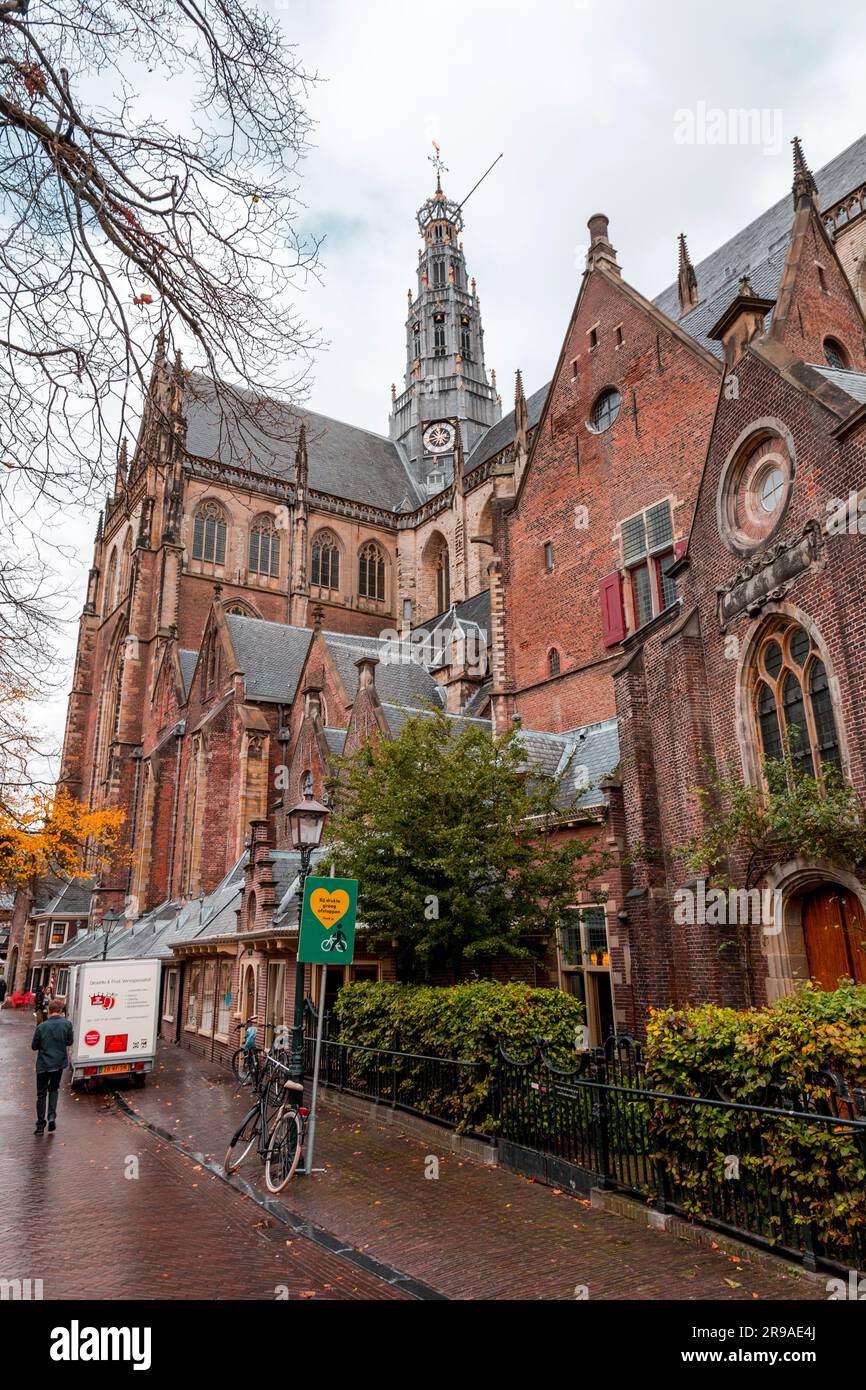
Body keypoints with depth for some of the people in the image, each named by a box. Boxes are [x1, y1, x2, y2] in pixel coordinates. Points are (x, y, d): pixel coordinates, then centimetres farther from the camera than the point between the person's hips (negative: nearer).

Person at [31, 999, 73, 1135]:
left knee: (41, 1094, 11)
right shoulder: (67, 1024, -11)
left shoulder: (41, 1027, -14)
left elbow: (34, 1046, -4)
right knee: (53, 1089, 22)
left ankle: (40, 1125, 14)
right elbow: (69, 1042, 1)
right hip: (59, 1063, 1)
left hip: (43, 1064, -1)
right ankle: (52, 1116, 5)